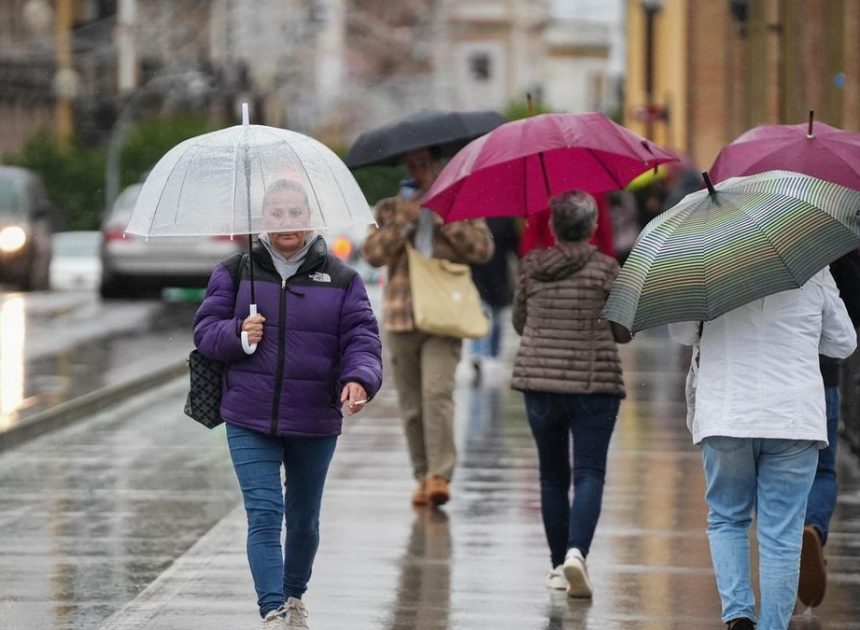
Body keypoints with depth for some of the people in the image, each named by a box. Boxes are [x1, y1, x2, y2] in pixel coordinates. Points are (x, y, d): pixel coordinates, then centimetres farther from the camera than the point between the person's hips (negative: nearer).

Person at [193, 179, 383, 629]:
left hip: (314, 424, 1)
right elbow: (205, 330, 3)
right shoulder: (236, 272, 3)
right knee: (264, 516, -12)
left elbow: (362, 338, -3)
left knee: (304, 519, 17)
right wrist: (236, 333, -19)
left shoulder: (340, 279, 2)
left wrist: (360, 379, -23)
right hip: (250, 422, -1)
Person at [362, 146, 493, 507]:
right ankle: (423, 477, 14)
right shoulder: (388, 210, 14)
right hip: (401, 318, 3)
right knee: (411, 403, 5)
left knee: (437, 392, -19)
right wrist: (402, 222, -10)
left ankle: (440, 476, -22)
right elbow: (372, 254, 1)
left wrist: (446, 221, -9)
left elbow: (483, 249, 0)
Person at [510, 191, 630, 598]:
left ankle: (558, 565, 18)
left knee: (552, 476, 14)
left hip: (538, 382, 3)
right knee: (589, 473, -3)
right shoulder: (605, 268, -7)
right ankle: (577, 551, -24)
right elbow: (624, 331, -2)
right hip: (594, 384, -3)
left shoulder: (530, 267, 1)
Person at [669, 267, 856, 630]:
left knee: (726, 519, 16)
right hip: (795, 420, 0)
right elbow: (843, 343, 14)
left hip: (724, 419, 0)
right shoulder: (813, 272, 2)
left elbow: (682, 333, 9)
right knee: (781, 535, 4)